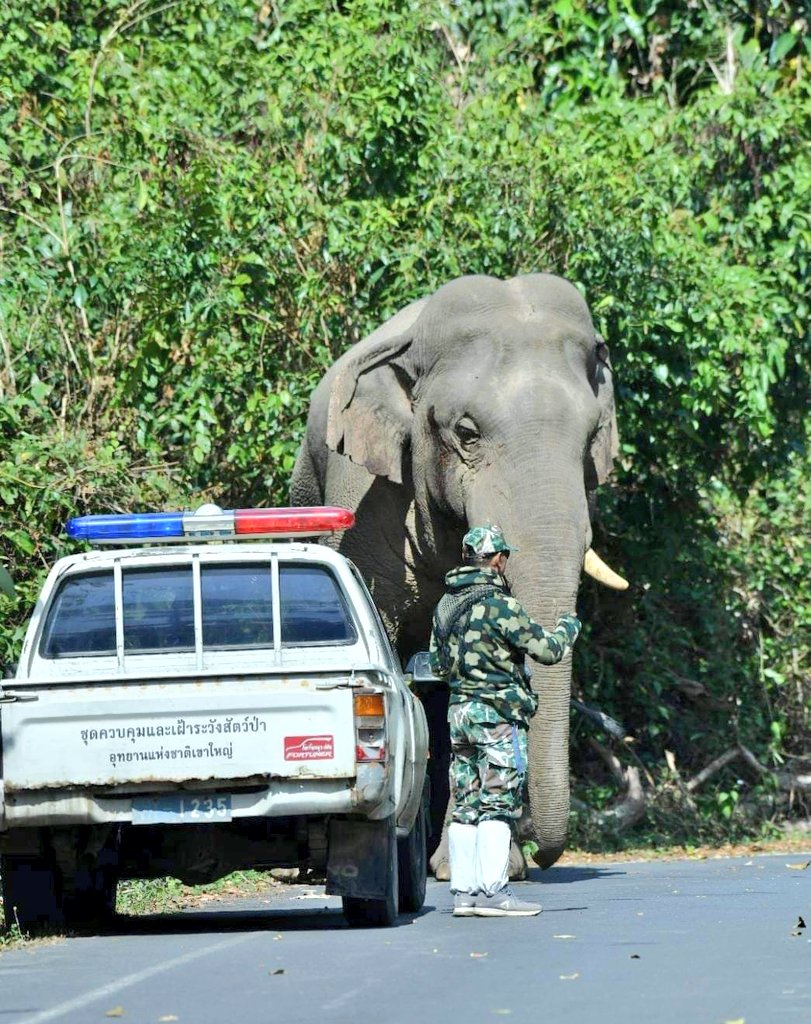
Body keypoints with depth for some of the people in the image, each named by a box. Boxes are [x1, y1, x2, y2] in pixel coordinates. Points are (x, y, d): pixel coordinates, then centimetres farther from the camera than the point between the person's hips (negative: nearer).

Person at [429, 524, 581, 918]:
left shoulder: (445, 605, 12)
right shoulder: (500, 604, -13)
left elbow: (438, 664, 20)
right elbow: (547, 649, -10)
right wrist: (569, 627, 10)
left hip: (458, 709, 8)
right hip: (497, 713, -8)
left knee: (466, 806, 8)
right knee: (498, 805, -7)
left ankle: (464, 891, 7)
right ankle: (491, 891, -10)